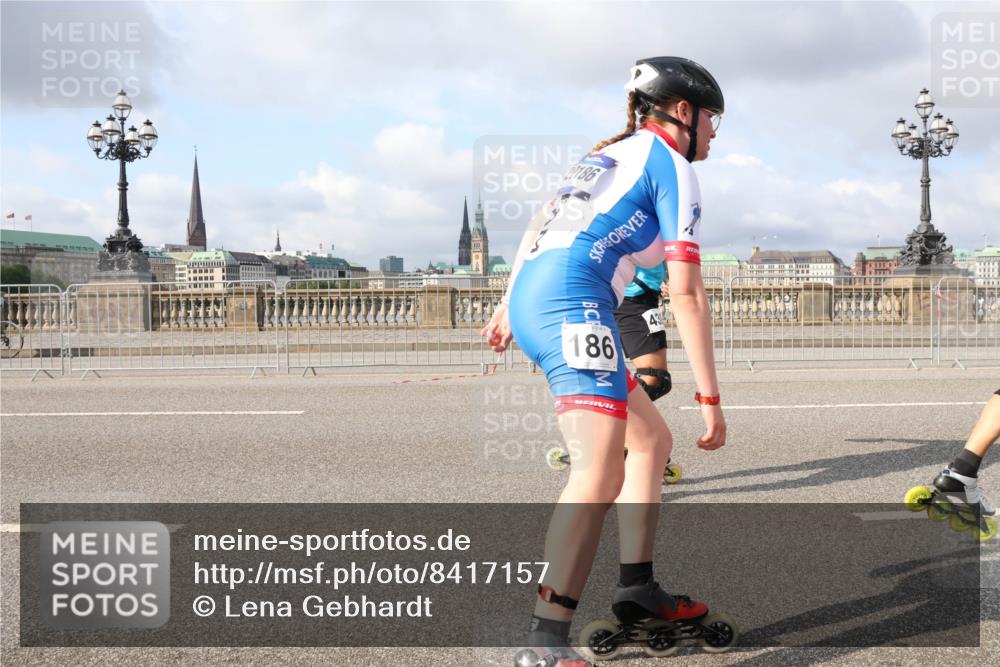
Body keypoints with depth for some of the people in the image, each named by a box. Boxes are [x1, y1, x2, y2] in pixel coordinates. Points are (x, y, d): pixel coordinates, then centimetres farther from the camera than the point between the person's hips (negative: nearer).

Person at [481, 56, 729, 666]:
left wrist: (509, 307, 42)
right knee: (601, 474, -20)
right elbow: (686, 292, -4)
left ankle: (637, 586, 26)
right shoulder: (672, 166, 3)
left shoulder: (611, 153, 27)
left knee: (653, 440, 20)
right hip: (572, 305, -9)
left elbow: (537, 230, 32)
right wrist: (710, 398, -3)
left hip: (531, 298, 9)